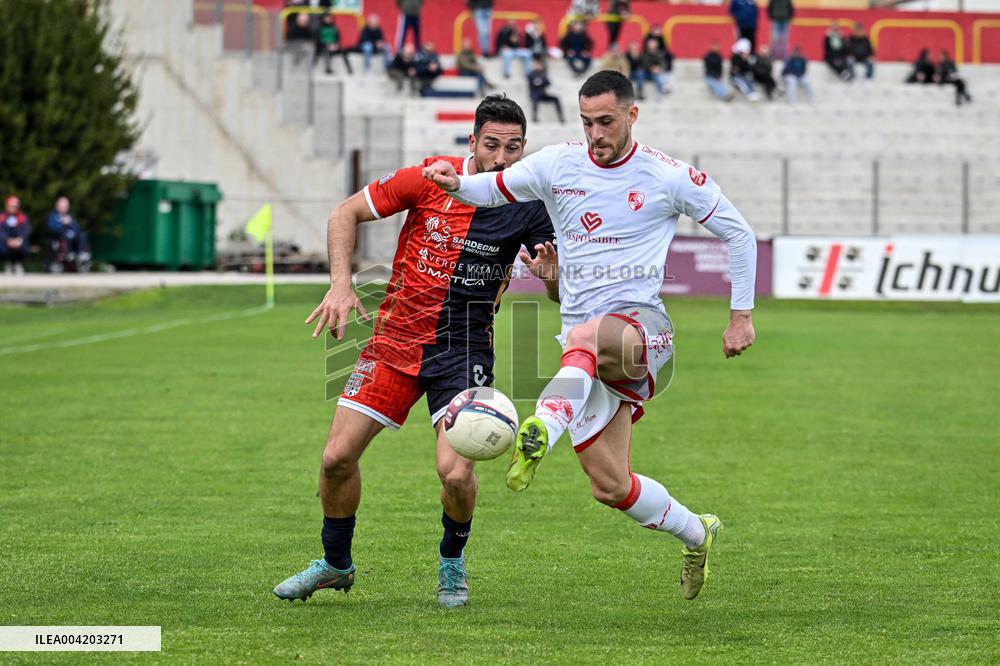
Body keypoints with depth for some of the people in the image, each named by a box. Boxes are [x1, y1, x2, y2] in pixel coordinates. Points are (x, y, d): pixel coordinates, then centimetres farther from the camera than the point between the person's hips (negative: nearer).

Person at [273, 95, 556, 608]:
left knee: (456, 471, -19)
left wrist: (548, 268, -25)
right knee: (338, 457, -1)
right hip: (397, 339, 1)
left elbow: (561, 294, -2)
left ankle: (452, 563, 12)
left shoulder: (528, 207, -8)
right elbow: (345, 214, 1)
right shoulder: (431, 179, -10)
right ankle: (336, 564, 25)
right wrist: (340, 284, -11)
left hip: (464, 349, -1)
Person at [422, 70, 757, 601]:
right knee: (610, 486, 0)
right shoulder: (558, 165, 7)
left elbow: (737, 233, 9)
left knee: (585, 337, -41)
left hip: (642, 325, -4)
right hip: (582, 346, 4)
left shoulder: (670, 177, -1)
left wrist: (742, 315, 7)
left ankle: (541, 432, -67)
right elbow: (496, 189, 19)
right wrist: (456, 183, -5)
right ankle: (696, 534, 26)